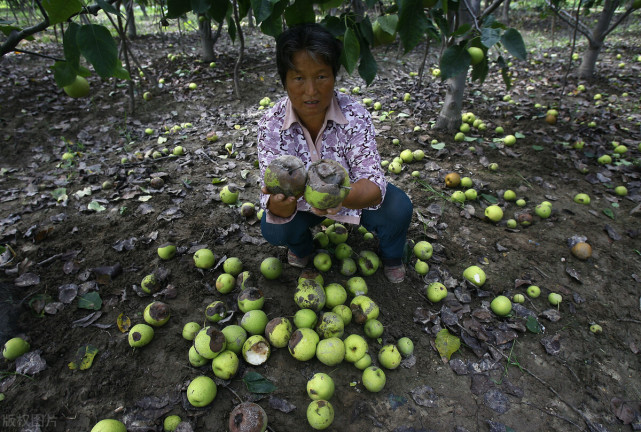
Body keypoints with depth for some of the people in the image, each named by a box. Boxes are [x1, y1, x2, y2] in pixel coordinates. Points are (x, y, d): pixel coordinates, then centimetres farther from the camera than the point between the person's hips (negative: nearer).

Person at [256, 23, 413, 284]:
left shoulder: (354, 116, -25)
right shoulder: (271, 124, -23)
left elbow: (374, 185, -31)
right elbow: (277, 203, -26)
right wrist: (280, 202, -51)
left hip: (351, 196, 0)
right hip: (303, 203, 1)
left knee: (398, 208, -25)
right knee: (272, 228, -26)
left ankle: (391, 256, 11)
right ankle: (301, 248, 13)